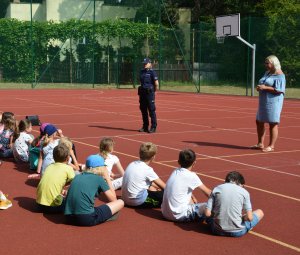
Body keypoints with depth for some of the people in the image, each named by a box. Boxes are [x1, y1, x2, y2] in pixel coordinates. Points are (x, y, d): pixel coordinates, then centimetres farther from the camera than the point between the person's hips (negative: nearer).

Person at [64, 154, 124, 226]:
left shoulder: (77, 177, 16)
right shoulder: (99, 179, 2)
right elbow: (113, 199, 9)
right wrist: (107, 178, 18)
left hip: (69, 218, 6)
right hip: (87, 219, -6)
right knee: (120, 203, 6)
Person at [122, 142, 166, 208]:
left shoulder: (132, 164, 9)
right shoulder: (147, 169, -13)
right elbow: (163, 186, -4)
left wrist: (157, 187, 23)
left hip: (125, 199, 8)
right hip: (138, 201, -8)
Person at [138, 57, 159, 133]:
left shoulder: (152, 72, -8)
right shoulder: (142, 72, 12)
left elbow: (156, 83, -11)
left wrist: (153, 90, 1)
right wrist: (141, 90, 15)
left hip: (150, 93, -7)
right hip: (142, 93, 7)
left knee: (151, 110, -5)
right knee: (143, 110, 11)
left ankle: (153, 127, 0)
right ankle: (145, 127, 20)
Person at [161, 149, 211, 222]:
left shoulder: (175, 172, 8)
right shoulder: (191, 176, -11)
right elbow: (208, 192, 0)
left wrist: (192, 197, 35)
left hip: (165, 213, 7)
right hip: (179, 215, -7)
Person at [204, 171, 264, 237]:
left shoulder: (216, 189, 1)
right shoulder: (244, 192, -4)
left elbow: (207, 213, -4)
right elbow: (249, 217, -11)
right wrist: (242, 217, 11)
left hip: (217, 231, 2)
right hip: (237, 232, -2)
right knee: (260, 212, 19)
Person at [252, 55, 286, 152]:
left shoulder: (279, 75, -12)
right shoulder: (267, 73, 15)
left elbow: (279, 90, -19)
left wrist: (265, 87, -21)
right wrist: (259, 87, 2)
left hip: (273, 101, -9)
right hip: (263, 101, 9)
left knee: (273, 123, -3)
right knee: (259, 122, 13)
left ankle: (271, 146, 3)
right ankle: (260, 144, 24)